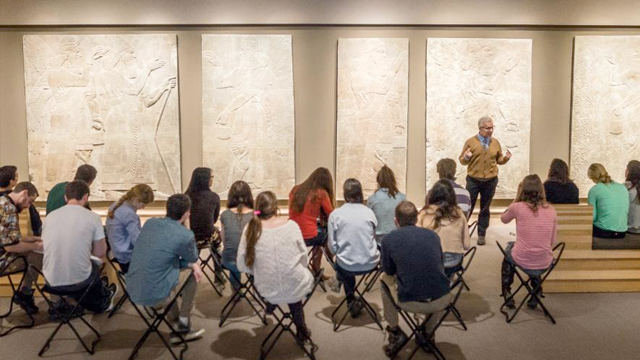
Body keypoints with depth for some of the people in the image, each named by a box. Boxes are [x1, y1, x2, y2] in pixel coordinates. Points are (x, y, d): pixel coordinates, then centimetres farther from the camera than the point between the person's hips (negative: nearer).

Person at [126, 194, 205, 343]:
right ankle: (183, 325, 26)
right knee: (194, 275, 16)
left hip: (133, 292, 7)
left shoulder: (150, 223, 3)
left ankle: (176, 327, 36)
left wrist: (190, 265, 8)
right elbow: (193, 258, 6)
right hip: (155, 297, -6)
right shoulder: (184, 235, -17)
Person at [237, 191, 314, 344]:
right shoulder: (291, 225, -11)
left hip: (267, 291, 2)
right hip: (295, 288, -2)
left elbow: (242, 266, -4)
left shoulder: (251, 229, -9)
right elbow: (304, 260, -3)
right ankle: (301, 329, 41)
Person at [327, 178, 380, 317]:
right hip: (370, 264, 2)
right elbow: (373, 238, 10)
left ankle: (352, 303, 44)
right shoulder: (369, 212, -3)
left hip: (348, 266, -2)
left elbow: (332, 248, -7)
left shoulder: (335, 214, -10)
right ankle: (339, 280, 51)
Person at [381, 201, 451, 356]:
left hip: (410, 303, -2)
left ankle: (395, 332, 31)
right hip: (441, 301, 2)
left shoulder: (388, 239, -1)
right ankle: (428, 334, 42)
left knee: (385, 281, 28)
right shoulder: (433, 235, 8)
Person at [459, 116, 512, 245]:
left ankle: (481, 235, 18)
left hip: (490, 181, 2)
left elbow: (499, 160, 12)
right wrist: (466, 157, -22)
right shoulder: (470, 141, -2)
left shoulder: (496, 142, 6)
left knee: (485, 209, 9)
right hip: (473, 180, -2)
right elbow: (462, 161, 0)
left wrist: (505, 158, -8)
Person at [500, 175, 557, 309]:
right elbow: (552, 242, 5)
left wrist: (517, 198, 7)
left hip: (522, 261, -2)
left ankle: (507, 294, 36)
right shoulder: (551, 210, -2)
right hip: (545, 264, 2)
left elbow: (503, 219, 12)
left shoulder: (518, 207, -11)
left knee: (509, 248, 34)